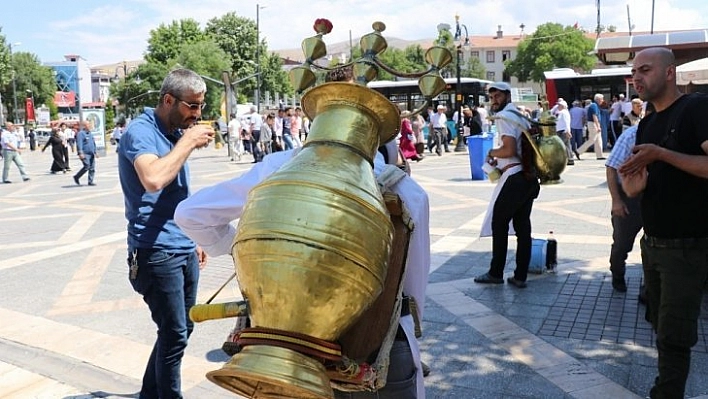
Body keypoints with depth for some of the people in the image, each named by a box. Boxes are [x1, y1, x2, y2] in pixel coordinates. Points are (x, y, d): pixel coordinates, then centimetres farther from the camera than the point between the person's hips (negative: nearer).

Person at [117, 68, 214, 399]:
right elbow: (153, 179, -34)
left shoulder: (176, 132, 12)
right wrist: (188, 142, -22)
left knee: (181, 330, 16)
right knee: (175, 334, -1)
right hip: (157, 253, -9)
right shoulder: (141, 131, -13)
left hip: (184, 250, 9)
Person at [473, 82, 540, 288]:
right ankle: (520, 276, 12)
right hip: (529, 178, 9)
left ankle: (496, 273, 12)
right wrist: (499, 160, 16)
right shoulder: (520, 115, 19)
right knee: (523, 226, 8)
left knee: (499, 224, 4)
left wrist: (492, 153, -3)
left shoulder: (504, 116, -10)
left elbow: (510, 149, -20)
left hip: (514, 178, -9)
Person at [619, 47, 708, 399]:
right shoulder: (647, 124, 12)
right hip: (652, 244, 8)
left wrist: (661, 154, -26)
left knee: (674, 337, -1)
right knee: (661, 326, 17)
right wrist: (633, 184, -8)